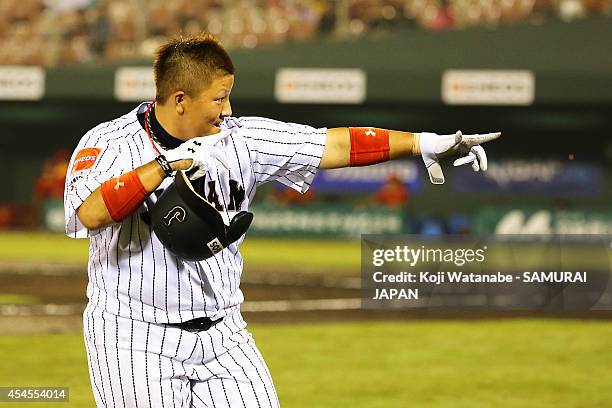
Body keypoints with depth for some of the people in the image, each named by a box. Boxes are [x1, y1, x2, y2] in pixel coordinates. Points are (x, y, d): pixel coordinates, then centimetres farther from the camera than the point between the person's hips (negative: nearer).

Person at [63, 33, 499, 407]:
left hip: (223, 335, 5)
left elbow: (334, 146, 0)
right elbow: (90, 212, -29)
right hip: (136, 340, -4)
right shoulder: (109, 144, -10)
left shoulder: (241, 139, 1)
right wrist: (169, 163, -30)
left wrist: (428, 143, -6)